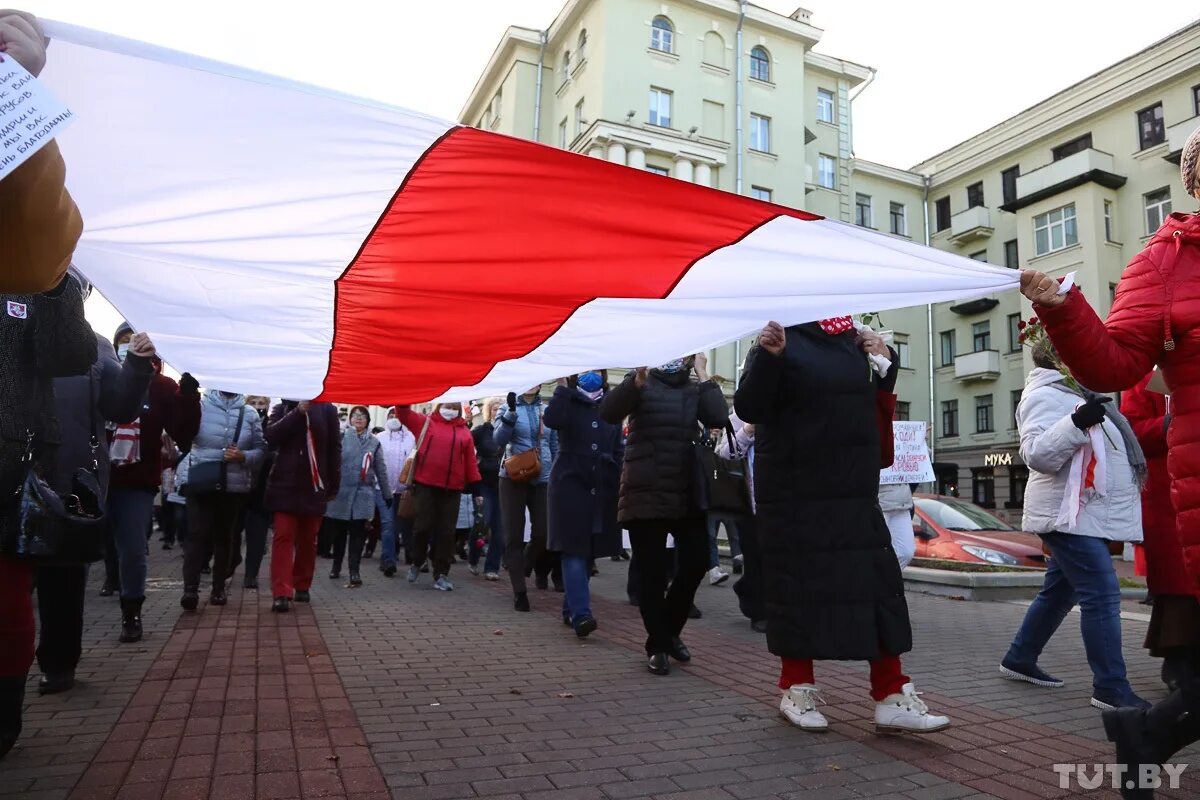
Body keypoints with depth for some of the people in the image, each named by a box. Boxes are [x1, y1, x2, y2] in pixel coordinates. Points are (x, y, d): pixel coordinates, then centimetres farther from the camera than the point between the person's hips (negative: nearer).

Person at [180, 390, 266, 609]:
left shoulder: (250, 414, 3)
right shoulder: (200, 406, 0)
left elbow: (261, 449, 5)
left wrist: (244, 457, -13)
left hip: (235, 487, 2)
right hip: (201, 484, -2)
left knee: (226, 537, 9)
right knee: (197, 535, -7)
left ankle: (219, 588, 18)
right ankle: (190, 588, -6)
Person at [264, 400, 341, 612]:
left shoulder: (327, 409, 2)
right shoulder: (282, 408, 6)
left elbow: (334, 449, 2)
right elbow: (271, 436, -12)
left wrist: (333, 486, 0)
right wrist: (299, 411, -20)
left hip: (314, 486, 0)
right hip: (285, 484, 0)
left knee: (308, 540, 10)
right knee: (283, 537, -7)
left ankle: (302, 586, 23)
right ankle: (281, 593, -8)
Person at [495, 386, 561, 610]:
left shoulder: (548, 411, 8)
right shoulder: (508, 408, 2)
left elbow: (556, 447, 13)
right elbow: (498, 440, -13)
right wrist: (511, 411, -24)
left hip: (543, 479, 2)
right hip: (513, 478, -2)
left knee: (543, 533, -2)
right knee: (514, 536, -2)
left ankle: (524, 568, 29)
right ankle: (519, 591, 6)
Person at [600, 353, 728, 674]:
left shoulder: (694, 390, 10)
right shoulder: (641, 385, 1)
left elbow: (719, 418, -9)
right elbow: (608, 413, -17)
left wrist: (703, 375, -6)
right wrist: (637, 379, -30)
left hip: (687, 491, 4)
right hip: (646, 491, -3)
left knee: (696, 561, 3)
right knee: (651, 571, 0)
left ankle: (670, 631, 25)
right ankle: (657, 645, 17)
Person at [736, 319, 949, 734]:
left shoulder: (852, 344, 11)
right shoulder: (784, 342, -7)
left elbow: (870, 406, 22)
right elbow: (748, 408, -17)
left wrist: (884, 363, 7)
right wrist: (768, 357, -32)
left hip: (854, 494, 6)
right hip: (796, 496, -6)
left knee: (879, 588, 5)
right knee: (799, 590, 4)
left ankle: (891, 697, 15)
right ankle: (797, 689, 21)